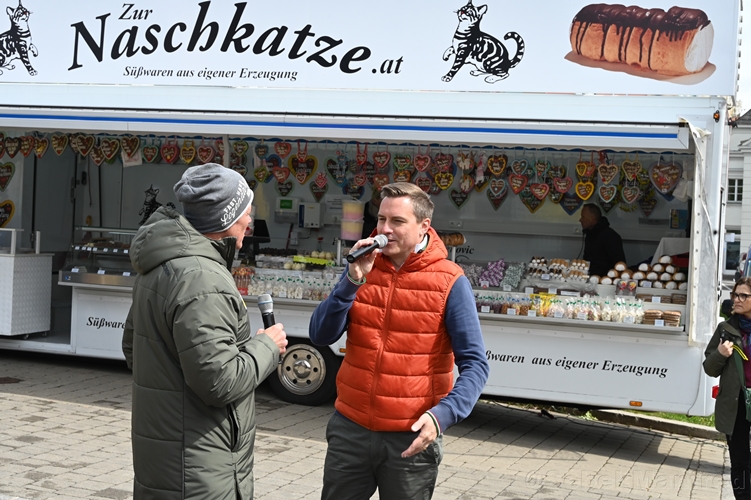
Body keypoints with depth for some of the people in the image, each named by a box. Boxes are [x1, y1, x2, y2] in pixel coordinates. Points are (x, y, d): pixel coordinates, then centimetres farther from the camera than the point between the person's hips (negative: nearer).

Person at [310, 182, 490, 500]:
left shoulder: (449, 282, -9)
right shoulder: (362, 267, 4)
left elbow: (474, 364, -10)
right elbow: (320, 336, -4)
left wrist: (443, 415, -25)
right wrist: (353, 281, -16)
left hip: (411, 437, -3)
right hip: (350, 428, 4)